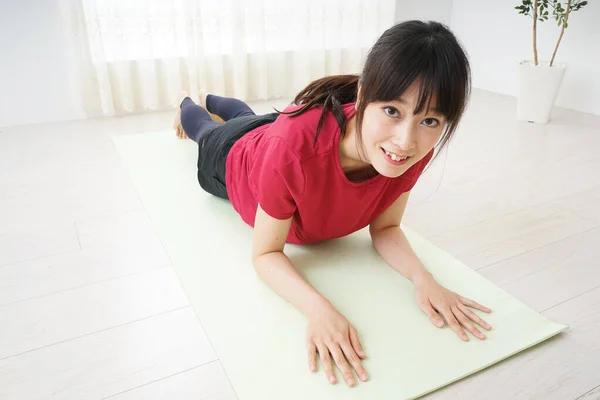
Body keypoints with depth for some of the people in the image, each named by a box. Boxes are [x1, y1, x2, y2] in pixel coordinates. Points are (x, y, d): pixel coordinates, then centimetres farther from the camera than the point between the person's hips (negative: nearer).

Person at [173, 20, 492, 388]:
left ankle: (208, 98, 74)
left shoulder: (418, 148, -39)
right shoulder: (294, 144, -53)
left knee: (245, 115, 40)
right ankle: (187, 104, 71)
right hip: (233, 158, -4)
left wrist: (423, 277, -41)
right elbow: (266, 253, -39)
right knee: (207, 130, 36)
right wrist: (319, 309, -56)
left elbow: (385, 228, -23)